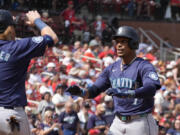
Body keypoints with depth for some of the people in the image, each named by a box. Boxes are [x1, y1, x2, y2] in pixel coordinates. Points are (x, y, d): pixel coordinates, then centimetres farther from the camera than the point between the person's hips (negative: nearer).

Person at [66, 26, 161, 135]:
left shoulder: (144, 66, -11)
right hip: (118, 123, 6)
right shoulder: (112, 68, 11)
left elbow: (151, 89, -30)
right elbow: (94, 91, 11)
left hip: (140, 123, -6)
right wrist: (80, 92, -13)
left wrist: (125, 93, -45)